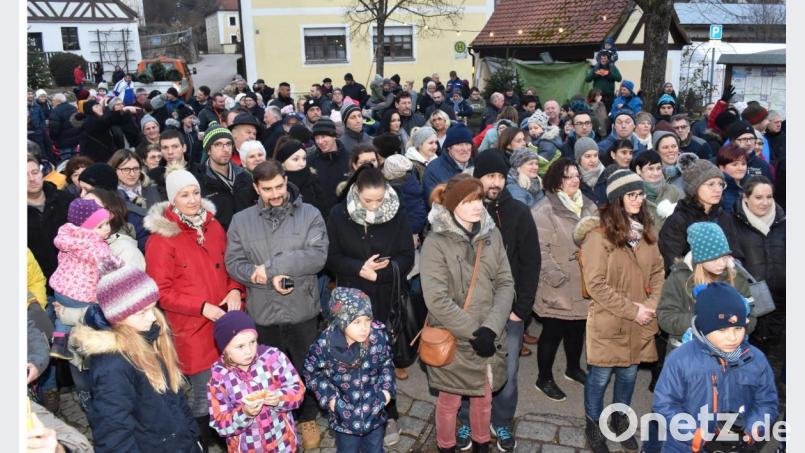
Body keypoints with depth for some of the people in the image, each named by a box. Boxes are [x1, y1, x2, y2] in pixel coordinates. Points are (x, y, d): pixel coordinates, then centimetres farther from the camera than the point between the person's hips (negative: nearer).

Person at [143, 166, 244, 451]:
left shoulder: (213, 225, 7)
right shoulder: (161, 237, -9)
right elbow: (160, 291, -10)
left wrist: (234, 290, -4)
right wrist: (202, 307, -18)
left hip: (225, 322, 5)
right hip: (193, 329, -5)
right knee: (204, 396, 2)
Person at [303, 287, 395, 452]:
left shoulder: (378, 336, -18)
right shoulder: (326, 343, -23)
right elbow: (311, 371, -5)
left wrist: (387, 389, -6)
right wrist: (329, 397, -9)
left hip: (374, 412, 2)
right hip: (345, 414, -2)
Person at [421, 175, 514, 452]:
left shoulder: (492, 235, -1)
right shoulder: (436, 243, -14)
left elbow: (505, 284, -2)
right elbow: (437, 300, -19)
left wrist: (490, 328, -15)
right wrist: (474, 332, -17)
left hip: (489, 338, 4)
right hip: (452, 340, -3)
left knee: (484, 397, 19)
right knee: (449, 400, 14)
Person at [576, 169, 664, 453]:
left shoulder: (645, 231, 3)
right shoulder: (598, 234, -18)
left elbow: (657, 270, 10)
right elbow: (596, 285, -19)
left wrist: (651, 305, -5)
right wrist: (632, 310, -16)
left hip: (640, 323, 6)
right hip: (608, 322, -5)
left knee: (629, 374, 20)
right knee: (600, 377, 10)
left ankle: (620, 420, 43)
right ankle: (593, 425, 33)